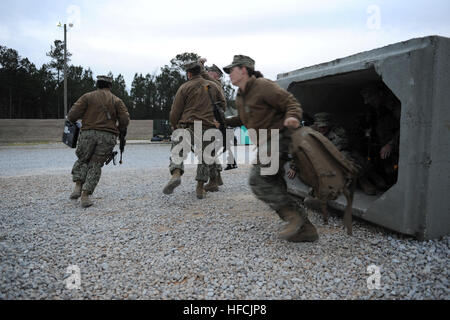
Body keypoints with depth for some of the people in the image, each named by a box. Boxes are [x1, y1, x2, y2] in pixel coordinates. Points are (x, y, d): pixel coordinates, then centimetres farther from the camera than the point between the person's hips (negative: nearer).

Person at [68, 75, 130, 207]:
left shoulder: (87, 97, 8)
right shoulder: (117, 100, 11)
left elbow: (73, 114, -1)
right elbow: (125, 119, -1)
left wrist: (71, 119, 21)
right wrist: (120, 130, 18)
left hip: (88, 133, 0)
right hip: (108, 137, 0)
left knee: (83, 160, 21)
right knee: (96, 165, 8)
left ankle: (78, 187, 5)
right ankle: (86, 195, -1)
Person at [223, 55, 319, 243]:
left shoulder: (263, 86, -11)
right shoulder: (240, 96, 17)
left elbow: (291, 103, -13)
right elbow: (242, 119, 35)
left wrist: (292, 117, -34)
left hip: (278, 139, -9)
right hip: (264, 144, 9)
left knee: (258, 180, -21)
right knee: (274, 187, 3)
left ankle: (294, 215, -12)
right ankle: (305, 229, 6)